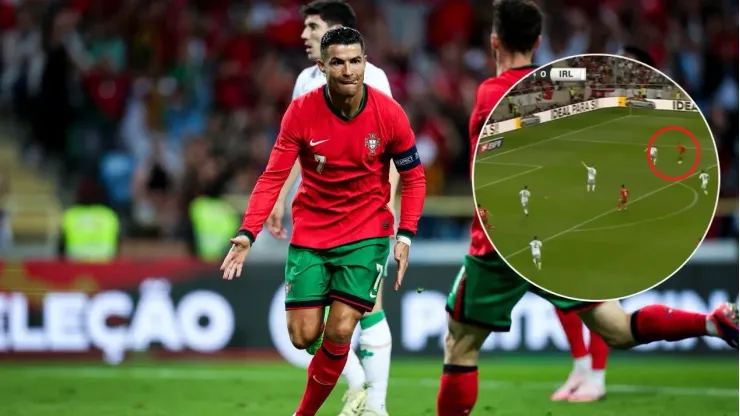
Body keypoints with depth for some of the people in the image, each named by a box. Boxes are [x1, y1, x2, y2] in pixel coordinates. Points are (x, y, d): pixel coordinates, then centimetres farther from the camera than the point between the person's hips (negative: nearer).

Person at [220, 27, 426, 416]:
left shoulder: (389, 113, -11)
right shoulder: (300, 112, -12)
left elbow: (413, 177, 0)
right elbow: (274, 176, -10)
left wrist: (405, 235, -10)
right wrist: (247, 233, -22)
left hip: (366, 233, -1)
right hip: (310, 231, 1)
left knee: (339, 331, -13)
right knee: (304, 335, -4)